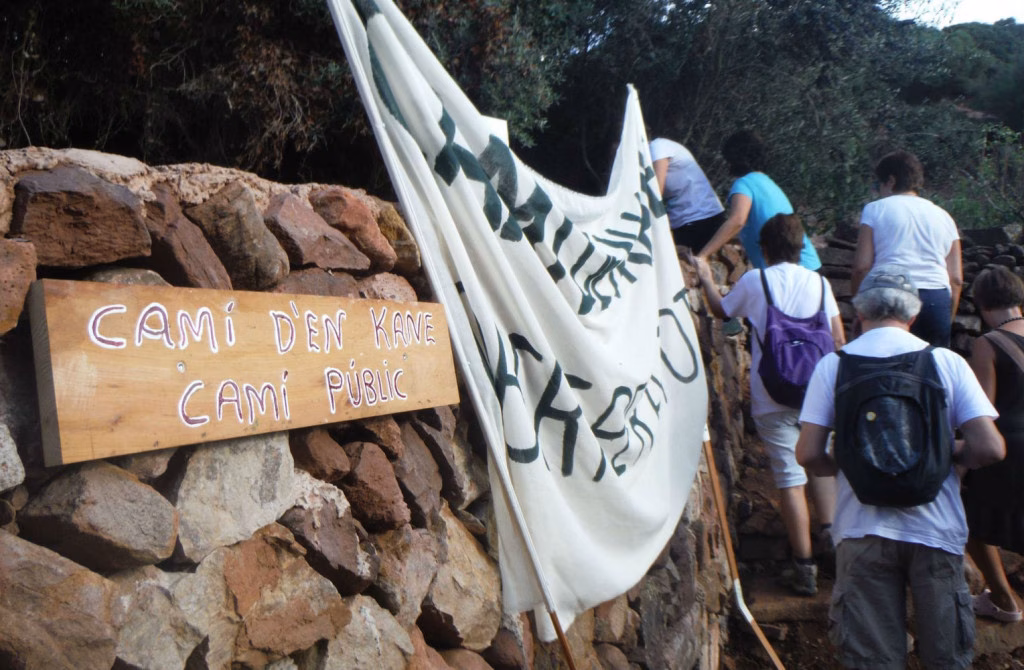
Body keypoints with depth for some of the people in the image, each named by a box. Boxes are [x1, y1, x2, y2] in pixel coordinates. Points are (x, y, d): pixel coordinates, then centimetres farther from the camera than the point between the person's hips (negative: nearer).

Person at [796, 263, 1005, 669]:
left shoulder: (833, 365, -2)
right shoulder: (947, 362, -1)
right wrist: (948, 455, 14)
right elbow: (990, 449, -7)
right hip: (936, 530, 1)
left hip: (862, 530, 0)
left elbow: (809, 455, -7)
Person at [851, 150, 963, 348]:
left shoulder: (875, 209, 8)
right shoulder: (943, 215, 20)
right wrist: (946, 322, 22)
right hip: (938, 299, 4)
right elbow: (956, 279, 15)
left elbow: (862, 266, -2)